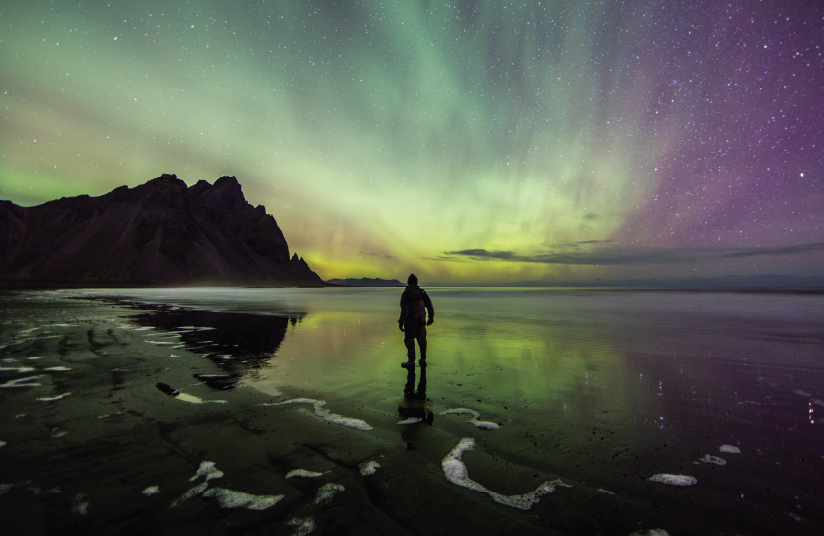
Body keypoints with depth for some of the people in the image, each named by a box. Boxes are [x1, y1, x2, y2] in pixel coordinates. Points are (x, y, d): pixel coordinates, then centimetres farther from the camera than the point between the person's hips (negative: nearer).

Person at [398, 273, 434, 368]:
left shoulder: (406, 294, -14)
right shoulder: (422, 292, -1)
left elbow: (404, 310, -20)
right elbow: (429, 305, 0)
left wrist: (401, 322, -15)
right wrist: (431, 317, 11)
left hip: (410, 321, -4)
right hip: (421, 320, 4)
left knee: (409, 340, 5)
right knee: (422, 340, 13)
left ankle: (411, 361, 4)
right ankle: (423, 360, 20)